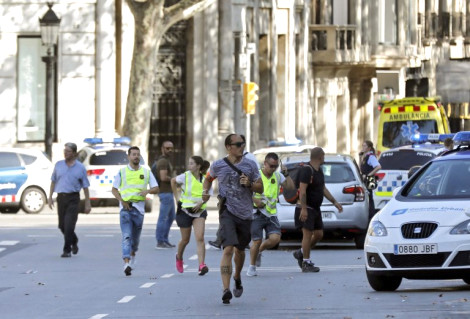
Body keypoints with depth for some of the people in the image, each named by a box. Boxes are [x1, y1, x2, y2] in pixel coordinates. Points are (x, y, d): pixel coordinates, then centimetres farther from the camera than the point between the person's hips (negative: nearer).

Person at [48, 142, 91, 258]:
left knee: (69, 225, -13)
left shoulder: (80, 168, 0)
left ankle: (67, 250, -7)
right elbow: (53, 181, 16)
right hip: (61, 197, 4)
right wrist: (50, 197, 9)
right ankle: (74, 241, 36)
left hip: (73, 198, -4)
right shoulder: (58, 165, 9)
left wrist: (88, 204, 0)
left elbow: (85, 186, 3)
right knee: (62, 225, 9)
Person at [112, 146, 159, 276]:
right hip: (125, 207, -2)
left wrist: (147, 191, -13)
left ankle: (132, 255, 39)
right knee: (126, 236, -13)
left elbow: (156, 188, 9)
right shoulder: (122, 172, 4)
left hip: (139, 207, 2)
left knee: (136, 236, 12)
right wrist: (121, 200, -9)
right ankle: (126, 263, -21)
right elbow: (114, 189, 8)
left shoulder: (146, 172, 8)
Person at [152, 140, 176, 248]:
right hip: (165, 193, -11)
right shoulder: (163, 161, -14)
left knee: (171, 217, 17)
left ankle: (165, 240, 22)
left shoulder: (166, 161, 18)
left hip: (169, 192, 11)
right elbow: (163, 177, -25)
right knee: (163, 218, -8)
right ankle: (160, 242, -7)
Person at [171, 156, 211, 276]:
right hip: (185, 210, 0)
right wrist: (177, 197, 7)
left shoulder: (205, 179, -4)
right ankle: (179, 258, 41)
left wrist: (201, 202, -11)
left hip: (199, 211, 0)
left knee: (200, 238, -16)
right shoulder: (185, 176, -8)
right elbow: (173, 181, 12)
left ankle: (202, 265, -21)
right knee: (185, 240, 11)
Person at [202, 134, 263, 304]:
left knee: (240, 250, 18)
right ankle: (226, 290, -24)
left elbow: (260, 188, 8)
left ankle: (237, 277, 48)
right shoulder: (218, 165, 1)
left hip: (245, 214, 3)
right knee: (228, 249, -18)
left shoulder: (250, 165, 4)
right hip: (227, 212, -3)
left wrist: (250, 184, -12)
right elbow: (209, 178, 23)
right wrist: (205, 191, 5)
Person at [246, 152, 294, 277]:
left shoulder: (278, 176, 10)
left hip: (271, 214, 4)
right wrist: (255, 200, -21)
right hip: (257, 213, -4)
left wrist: (286, 174, -5)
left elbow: (291, 186, 6)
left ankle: (259, 251, 18)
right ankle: (252, 267, 14)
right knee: (256, 241, -4)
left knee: (275, 238, -13)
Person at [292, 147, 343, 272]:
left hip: (316, 208, 9)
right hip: (307, 209, -9)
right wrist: (303, 208, -28)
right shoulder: (306, 170, -16)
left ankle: (301, 253, 25)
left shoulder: (319, 171, 14)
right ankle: (306, 263, -3)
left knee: (319, 234, 9)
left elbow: (323, 189, 24)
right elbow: (302, 190, -22)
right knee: (308, 234, -8)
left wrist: (334, 202, 20)